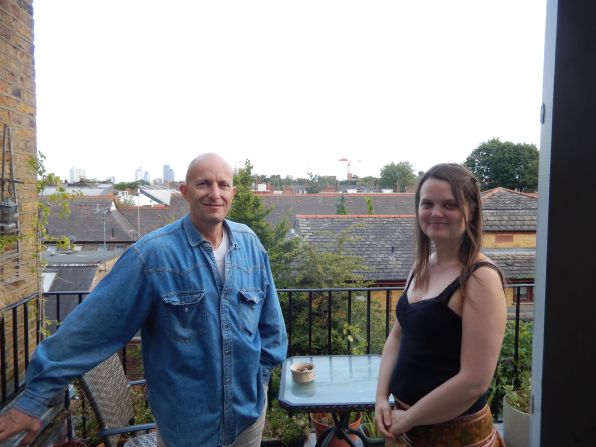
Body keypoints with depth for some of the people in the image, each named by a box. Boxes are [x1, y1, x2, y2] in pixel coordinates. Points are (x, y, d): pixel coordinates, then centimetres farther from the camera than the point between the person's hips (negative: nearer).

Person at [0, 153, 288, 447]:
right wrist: (35, 397, -11)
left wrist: (260, 375, 3)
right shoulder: (153, 254, -18)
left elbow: (270, 321, 3)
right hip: (183, 422, -3)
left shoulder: (249, 244, -6)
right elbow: (93, 325, -15)